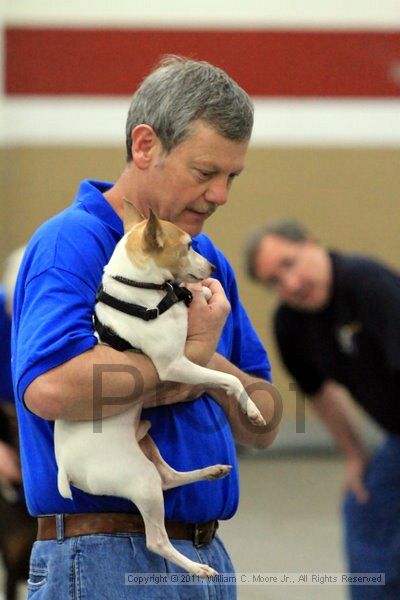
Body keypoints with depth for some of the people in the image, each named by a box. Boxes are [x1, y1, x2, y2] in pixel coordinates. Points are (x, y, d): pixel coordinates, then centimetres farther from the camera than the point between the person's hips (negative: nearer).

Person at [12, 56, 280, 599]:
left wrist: (212, 367, -7)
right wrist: (192, 349, -16)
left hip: (206, 552, 8)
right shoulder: (71, 243, -10)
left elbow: (263, 427, 15)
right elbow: (50, 388, -29)